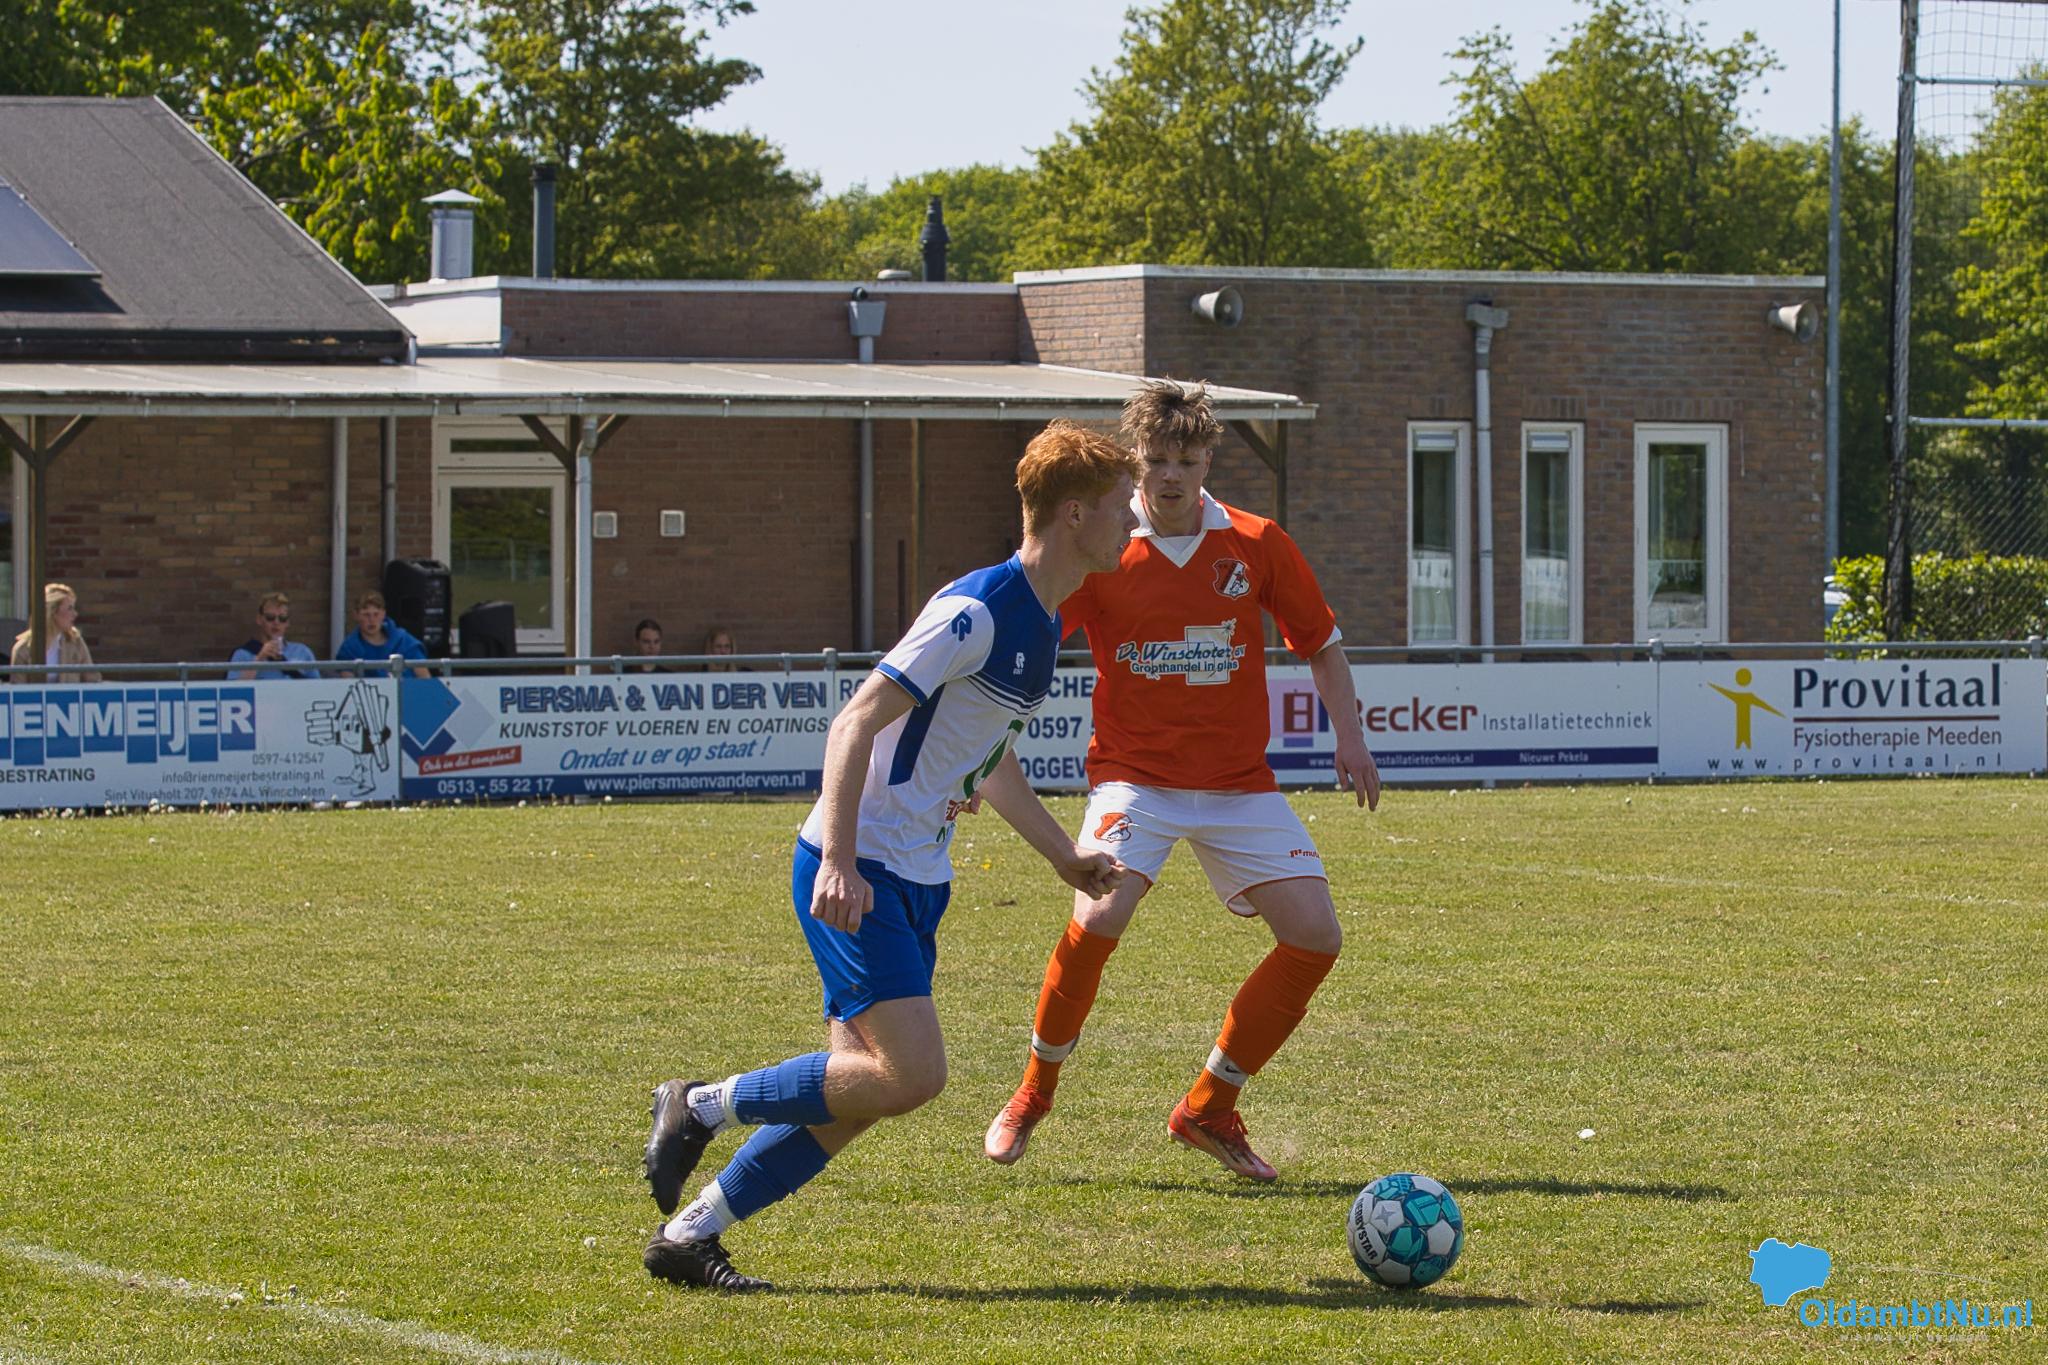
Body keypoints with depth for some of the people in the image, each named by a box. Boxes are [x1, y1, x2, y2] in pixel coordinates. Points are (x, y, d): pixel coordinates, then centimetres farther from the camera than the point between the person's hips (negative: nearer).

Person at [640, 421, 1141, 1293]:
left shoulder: (1040, 627, 12)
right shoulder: (977, 611, -18)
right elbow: (857, 721, -21)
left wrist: (1065, 858, 30)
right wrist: (838, 860, -29)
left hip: (916, 883, 10)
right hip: (857, 875, -10)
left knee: (857, 1091, 4)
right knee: (911, 1074, -19)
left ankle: (687, 1237, 11)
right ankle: (701, 1108, -5)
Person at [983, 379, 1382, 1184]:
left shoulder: (1256, 546, 0)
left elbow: (1321, 643, 13)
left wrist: (1348, 735, 0)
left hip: (1239, 784, 3)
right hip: (1135, 775, -3)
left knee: (1315, 936, -9)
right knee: (1100, 918, -26)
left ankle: (1210, 1108, 7)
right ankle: (1034, 1092, -1)